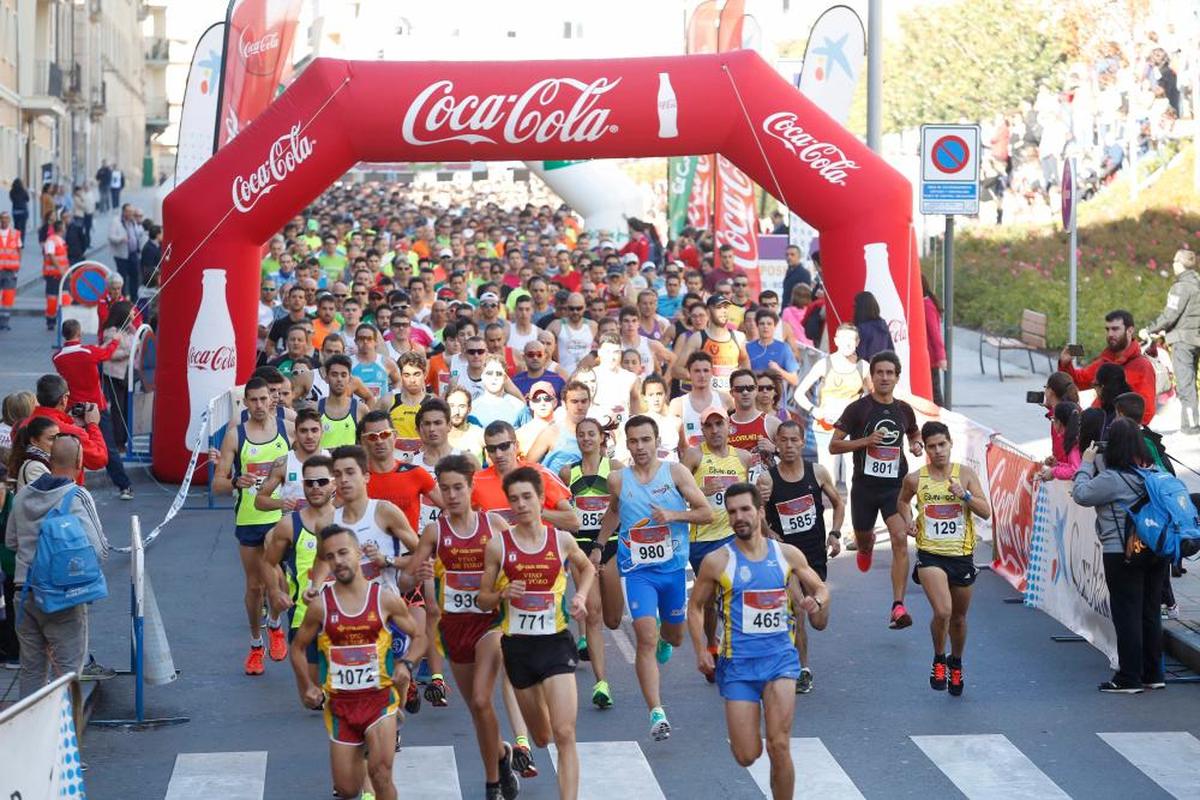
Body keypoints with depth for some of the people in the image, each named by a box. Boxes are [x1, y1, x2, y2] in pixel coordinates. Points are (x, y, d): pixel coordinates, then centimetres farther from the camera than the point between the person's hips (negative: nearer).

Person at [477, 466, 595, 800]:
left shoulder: (562, 540, -1)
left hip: (556, 641, -1)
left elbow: (587, 568, 21)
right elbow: (483, 600, 4)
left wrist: (581, 596, 3)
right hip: (517, 644, 1)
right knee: (541, 737, 16)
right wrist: (503, 594, -17)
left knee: (565, 735, -14)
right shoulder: (498, 544, -3)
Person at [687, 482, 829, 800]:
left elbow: (821, 589, 17)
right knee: (747, 756, 0)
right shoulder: (717, 562, -3)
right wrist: (701, 652, -5)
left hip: (780, 656, 1)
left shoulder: (787, 555, 3)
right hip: (738, 663, -1)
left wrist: (817, 602, -7)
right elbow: (695, 606, 8)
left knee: (779, 747, -13)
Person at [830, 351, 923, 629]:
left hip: (895, 486, 1)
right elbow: (834, 445, -5)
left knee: (900, 540, -17)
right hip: (865, 485, -1)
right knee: (863, 538, 16)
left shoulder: (904, 410, 7)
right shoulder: (858, 408, -4)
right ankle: (867, 546, 58)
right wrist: (866, 441, -19)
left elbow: (915, 434, 29)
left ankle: (898, 607, -20)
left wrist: (916, 445, 5)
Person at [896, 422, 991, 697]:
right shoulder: (915, 479, -1)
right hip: (930, 555, -2)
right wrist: (908, 519, 1)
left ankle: (956, 663, 42)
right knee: (942, 611, -22)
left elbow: (986, 512, -5)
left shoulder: (965, 474, -2)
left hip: (962, 555, 2)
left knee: (958, 617, 15)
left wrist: (965, 495, -20)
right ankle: (938, 660, 4)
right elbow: (902, 501, 21)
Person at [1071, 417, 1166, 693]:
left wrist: (1087, 464, 0)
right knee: (1150, 613, 14)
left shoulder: (1112, 479, -18)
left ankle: (1129, 678, 2)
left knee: (1126, 614, 0)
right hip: (1155, 552, 7)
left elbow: (1081, 494, -13)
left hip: (1122, 554, -7)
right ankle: (1153, 674, 20)